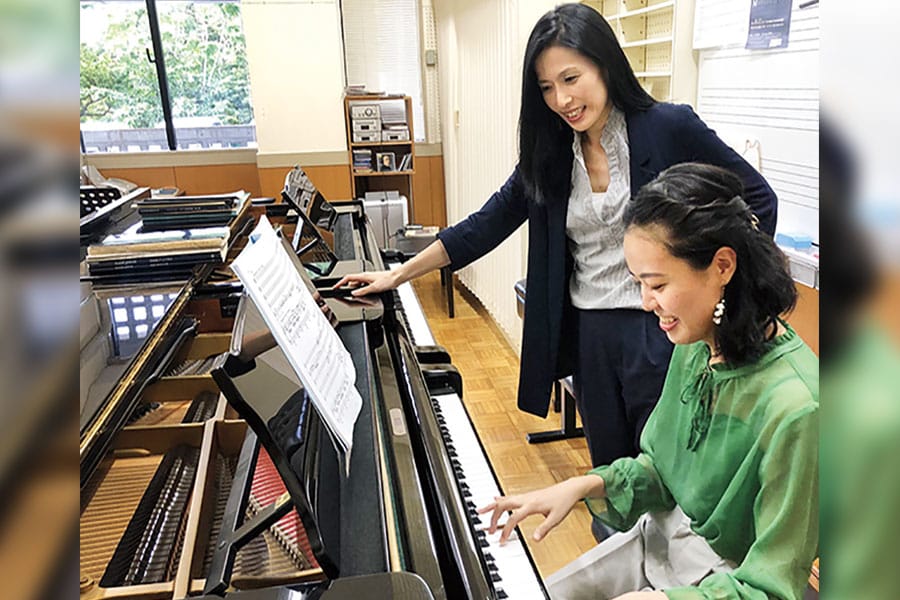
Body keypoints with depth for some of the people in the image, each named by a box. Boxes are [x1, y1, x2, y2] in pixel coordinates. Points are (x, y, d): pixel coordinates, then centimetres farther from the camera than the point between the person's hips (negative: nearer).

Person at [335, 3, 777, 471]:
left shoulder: (670, 128, -10)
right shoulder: (550, 153, 3)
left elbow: (758, 200, -2)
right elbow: (488, 224, 6)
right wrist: (398, 275, 4)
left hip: (660, 329, -4)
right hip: (587, 332, 4)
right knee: (610, 472, 16)